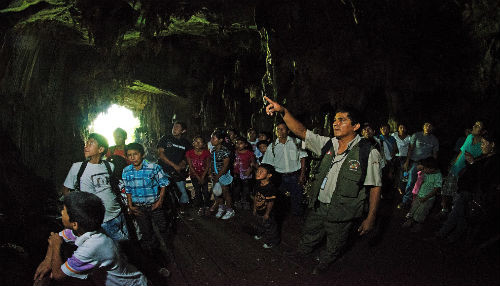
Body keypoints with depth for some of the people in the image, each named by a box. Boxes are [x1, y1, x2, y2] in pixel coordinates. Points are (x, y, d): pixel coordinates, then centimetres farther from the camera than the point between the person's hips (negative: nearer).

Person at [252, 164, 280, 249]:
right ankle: (260, 234, 56)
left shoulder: (270, 188, -31)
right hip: (259, 211, 7)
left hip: (266, 213, -7)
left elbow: (271, 202, -25)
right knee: (260, 224, 30)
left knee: (269, 227, 12)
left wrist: (267, 214, -18)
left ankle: (271, 242, 33)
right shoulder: (258, 185, -7)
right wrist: (255, 209, 11)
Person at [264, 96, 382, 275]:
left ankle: (325, 261, 52)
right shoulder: (328, 144, -5)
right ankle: (303, 250, 58)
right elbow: (301, 131, -9)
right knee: (309, 233, 28)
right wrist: (283, 111, -23)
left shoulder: (368, 153, -18)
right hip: (318, 206, 4)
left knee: (334, 244, 22)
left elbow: (375, 187, -13)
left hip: (342, 214, -4)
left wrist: (370, 218, -13)